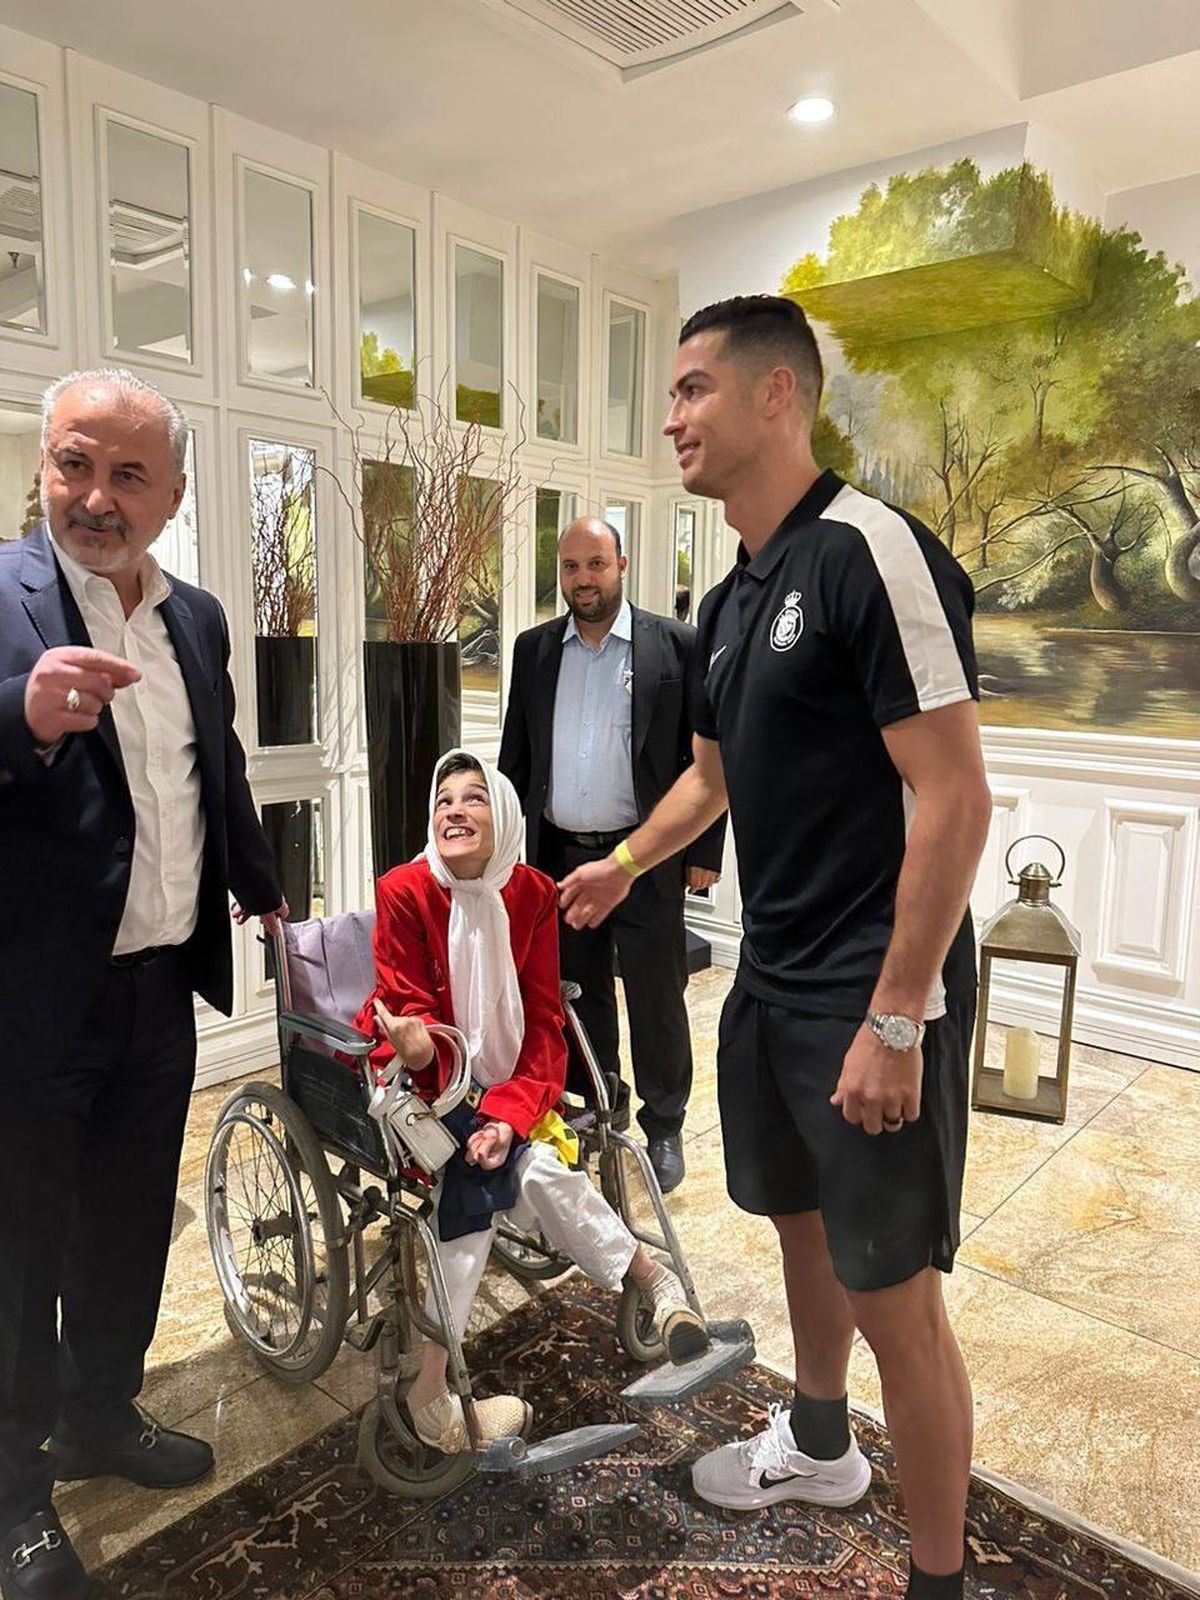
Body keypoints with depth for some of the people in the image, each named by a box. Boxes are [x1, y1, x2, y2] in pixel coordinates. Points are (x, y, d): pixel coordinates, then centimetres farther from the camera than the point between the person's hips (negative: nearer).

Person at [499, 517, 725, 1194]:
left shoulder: (677, 644, -4)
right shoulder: (534, 649, 7)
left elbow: (707, 756, -4)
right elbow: (517, 757, 11)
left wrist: (705, 851, -6)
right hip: (559, 855, 4)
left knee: (658, 1001, 6)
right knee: (578, 997, 15)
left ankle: (664, 1127, 25)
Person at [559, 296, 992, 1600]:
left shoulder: (871, 553, -17)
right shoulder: (730, 599, 10)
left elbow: (954, 797, -21)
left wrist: (894, 1021, -21)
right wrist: (622, 866, 29)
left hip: (873, 995, -8)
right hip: (770, 977, 9)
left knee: (892, 1288, 3)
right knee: (801, 1221, 24)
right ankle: (818, 1445, 48)